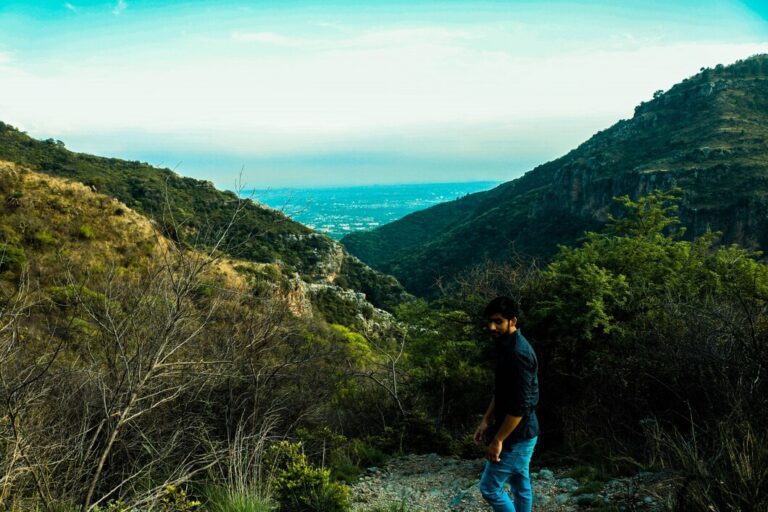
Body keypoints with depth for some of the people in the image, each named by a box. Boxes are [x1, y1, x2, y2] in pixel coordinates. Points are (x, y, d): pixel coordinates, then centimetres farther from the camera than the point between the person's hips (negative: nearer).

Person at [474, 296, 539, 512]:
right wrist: (486, 421, 15)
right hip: (522, 433, 10)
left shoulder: (519, 353, -24)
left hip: (517, 435, -10)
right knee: (521, 485, 17)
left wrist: (498, 440, -21)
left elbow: (520, 405, -26)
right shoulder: (507, 346, 7)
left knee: (490, 487, -1)